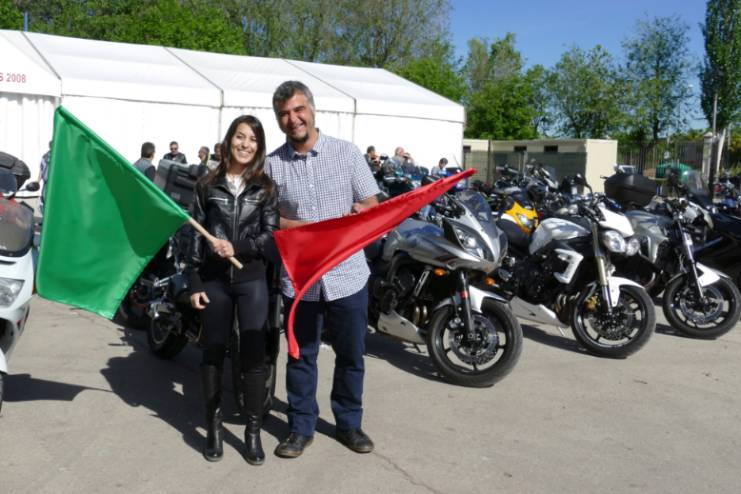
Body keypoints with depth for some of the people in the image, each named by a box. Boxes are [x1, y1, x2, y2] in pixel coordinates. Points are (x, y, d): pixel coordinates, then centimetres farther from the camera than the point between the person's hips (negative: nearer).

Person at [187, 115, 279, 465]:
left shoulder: (266, 187, 4)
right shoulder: (207, 185, 5)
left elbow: (272, 238, -3)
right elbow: (196, 237, 4)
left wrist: (237, 248, -18)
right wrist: (195, 283, -1)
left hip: (252, 280, -1)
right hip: (214, 280, 1)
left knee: (253, 354, 1)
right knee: (213, 352, 9)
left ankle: (253, 430, 12)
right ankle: (214, 425, 23)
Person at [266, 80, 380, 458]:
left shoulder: (346, 152, 0)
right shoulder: (272, 165, 1)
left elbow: (373, 205, 3)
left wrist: (362, 212, -21)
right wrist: (310, 227, -17)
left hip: (347, 274, 0)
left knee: (351, 355, 12)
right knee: (301, 356, 12)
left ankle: (348, 423, 32)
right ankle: (301, 427, 29)